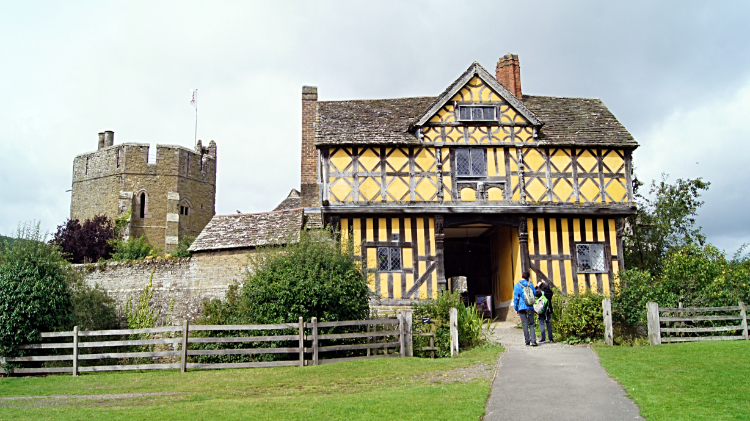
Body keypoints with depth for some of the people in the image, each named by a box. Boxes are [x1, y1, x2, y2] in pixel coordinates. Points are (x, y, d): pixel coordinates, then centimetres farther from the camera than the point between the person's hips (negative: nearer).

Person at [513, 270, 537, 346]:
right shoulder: (530, 284, 3)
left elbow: (516, 298, -3)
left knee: (525, 324, 4)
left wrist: (516, 309, 3)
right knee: (531, 324, 3)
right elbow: (535, 293, 13)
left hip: (522, 307, -1)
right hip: (530, 307, 1)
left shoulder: (517, 286, -2)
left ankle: (527, 341, 3)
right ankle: (533, 341, -9)